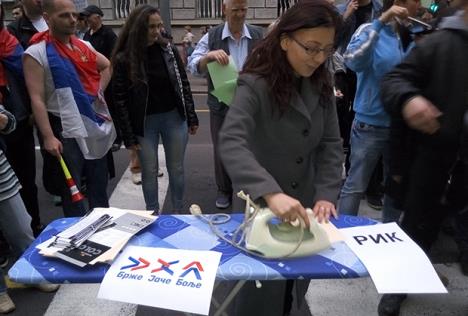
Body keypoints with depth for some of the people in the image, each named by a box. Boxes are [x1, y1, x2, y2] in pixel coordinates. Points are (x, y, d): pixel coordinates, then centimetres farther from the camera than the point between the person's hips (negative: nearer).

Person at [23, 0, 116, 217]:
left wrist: (99, 91, 8)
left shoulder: (84, 46, 6)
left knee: (99, 185, 18)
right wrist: (48, 137, -22)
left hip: (94, 125, 6)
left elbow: (107, 66, 23)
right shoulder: (36, 53, -11)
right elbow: (37, 99, -16)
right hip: (65, 130, -6)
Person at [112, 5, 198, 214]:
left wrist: (192, 117, 1)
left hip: (174, 118, 2)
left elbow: (183, 85, 4)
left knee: (176, 169, 12)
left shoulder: (169, 50, -1)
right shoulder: (124, 59, -9)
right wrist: (128, 136, -9)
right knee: (149, 172, 10)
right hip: (144, 123, -2)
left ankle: (178, 214, 29)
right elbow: (120, 99, -7)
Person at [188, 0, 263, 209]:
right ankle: (224, 191, 31)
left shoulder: (258, 35, 1)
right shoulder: (211, 36, -2)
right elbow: (193, 66, -10)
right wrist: (208, 56, -30)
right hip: (221, 106, 0)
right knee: (222, 150, 11)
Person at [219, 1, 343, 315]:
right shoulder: (255, 85, -21)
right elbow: (232, 143, -35)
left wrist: (327, 194, -12)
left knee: (298, 282, 23)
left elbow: (331, 143, 0)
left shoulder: (321, 83, -2)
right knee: (264, 290, 13)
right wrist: (270, 192, -47)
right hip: (262, 206, -5)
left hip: (306, 203, 6)